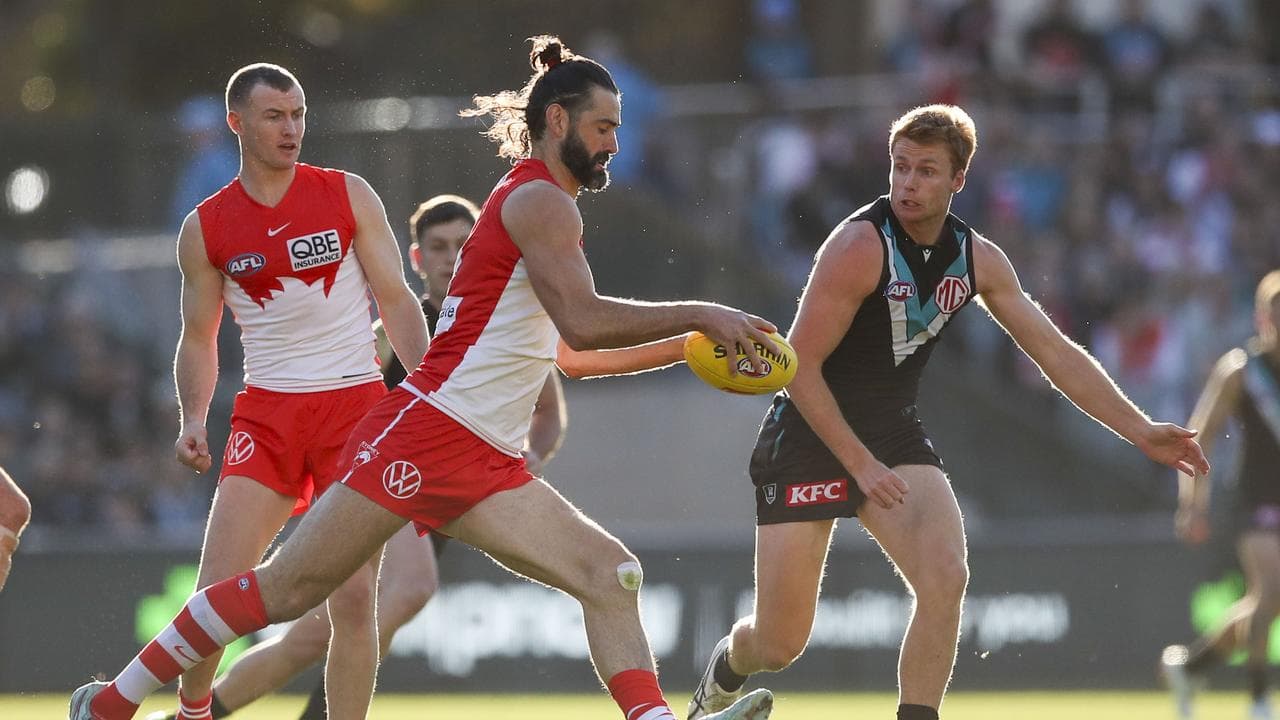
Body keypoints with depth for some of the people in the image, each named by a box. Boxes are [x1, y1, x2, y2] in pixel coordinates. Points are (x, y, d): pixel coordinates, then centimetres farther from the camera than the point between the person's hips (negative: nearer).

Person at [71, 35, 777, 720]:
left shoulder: (537, 205, 24)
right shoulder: (539, 201, -6)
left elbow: (571, 349, 33)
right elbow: (581, 322, -22)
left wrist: (685, 344, 26)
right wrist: (699, 315, -17)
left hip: (484, 464, 10)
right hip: (428, 430, -10)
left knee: (611, 576, -7)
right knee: (287, 587, -8)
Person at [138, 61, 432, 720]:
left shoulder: (348, 195, 2)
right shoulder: (206, 227, 4)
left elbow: (395, 299, 4)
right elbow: (199, 336, 12)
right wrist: (193, 419, -4)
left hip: (356, 403, -1)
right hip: (267, 413, 1)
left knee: (353, 596, -7)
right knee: (218, 588, -9)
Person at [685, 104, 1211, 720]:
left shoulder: (977, 260, -2)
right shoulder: (860, 245, -21)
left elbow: (1057, 355, 6)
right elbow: (800, 367, -20)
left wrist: (1140, 431, 0)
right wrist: (859, 463, -21)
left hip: (893, 435, 5)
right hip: (810, 433, -5)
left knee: (945, 577, -23)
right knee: (778, 645, -2)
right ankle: (725, 668, 34)